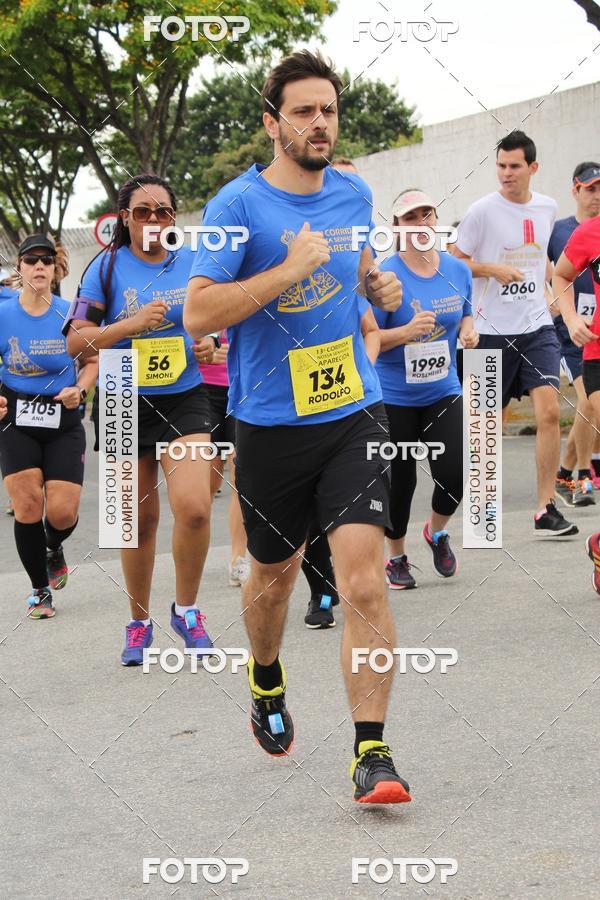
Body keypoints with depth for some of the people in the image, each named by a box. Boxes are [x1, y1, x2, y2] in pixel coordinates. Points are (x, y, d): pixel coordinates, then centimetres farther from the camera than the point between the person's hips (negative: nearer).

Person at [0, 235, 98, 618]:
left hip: (64, 422, 0)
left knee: (62, 513, -8)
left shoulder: (71, 314, -4)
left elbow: (93, 361, 7)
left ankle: (54, 550, 30)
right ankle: (40, 589, 11)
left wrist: (79, 389, -11)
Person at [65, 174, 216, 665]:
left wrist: (210, 344, -3)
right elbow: (77, 340, -7)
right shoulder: (108, 266, -2)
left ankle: (186, 610, 5)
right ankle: (139, 624, 27)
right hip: (126, 404, 0)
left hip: (185, 400, 0)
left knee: (194, 508, -18)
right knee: (141, 519, 8)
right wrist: (131, 324, -19)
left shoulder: (193, 263, 4)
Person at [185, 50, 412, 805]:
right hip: (271, 424, -2)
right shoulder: (239, 204, -10)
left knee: (364, 582, -13)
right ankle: (267, 685, 48)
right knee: (274, 574, 16)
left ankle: (371, 753, -9)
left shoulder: (353, 194, 7)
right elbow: (198, 313, -17)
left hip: (353, 412, 2)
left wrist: (379, 285, 5)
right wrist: (289, 269, -22)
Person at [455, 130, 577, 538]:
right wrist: (493, 269, -18)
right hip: (493, 331, -3)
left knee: (550, 411, -12)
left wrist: (545, 285, 13)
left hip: (537, 327, 3)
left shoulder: (547, 208, 6)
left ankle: (546, 509, -8)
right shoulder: (483, 210, -8)